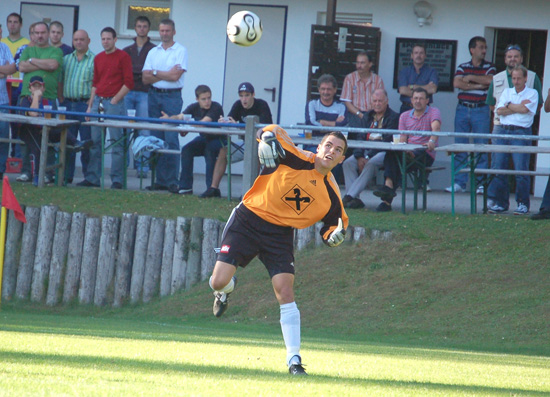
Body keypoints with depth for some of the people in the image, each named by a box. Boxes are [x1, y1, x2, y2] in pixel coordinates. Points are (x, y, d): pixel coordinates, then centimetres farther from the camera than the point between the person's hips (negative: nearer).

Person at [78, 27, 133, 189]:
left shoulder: (123, 57, -3)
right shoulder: (98, 58, 15)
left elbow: (129, 83, -6)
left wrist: (115, 100, -11)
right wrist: (90, 105, 14)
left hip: (114, 102, -6)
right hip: (98, 101, 6)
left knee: (116, 142, -5)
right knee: (95, 142, 6)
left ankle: (117, 180, -3)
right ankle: (92, 178, 10)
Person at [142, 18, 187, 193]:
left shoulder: (180, 51, -1)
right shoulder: (153, 52, 13)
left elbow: (175, 76, -12)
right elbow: (145, 78, 4)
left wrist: (155, 73, -2)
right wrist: (166, 74, -9)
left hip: (172, 97, -5)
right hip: (154, 96, 5)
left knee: (171, 140, -11)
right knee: (157, 139, 5)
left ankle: (172, 181, -10)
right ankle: (160, 180, 8)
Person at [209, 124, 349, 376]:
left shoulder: (331, 193, -3)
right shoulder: (298, 160, -12)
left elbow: (335, 222, 9)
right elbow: (271, 131, -3)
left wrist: (334, 235, -15)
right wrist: (268, 138, -27)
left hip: (280, 234, 2)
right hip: (248, 220, -2)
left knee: (285, 291, -13)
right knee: (219, 282, -11)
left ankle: (294, 359, -8)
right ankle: (226, 290, 31)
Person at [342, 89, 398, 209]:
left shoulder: (394, 117, -2)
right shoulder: (367, 118, 18)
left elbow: (387, 140, -12)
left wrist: (368, 157, -20)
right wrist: (359, 157, -12)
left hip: (384, 152, -6)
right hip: (367, 150, 6)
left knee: (371, 164, -35)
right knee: (348, 163, -21)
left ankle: (350, 196, -38)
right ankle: (355, 199, -26)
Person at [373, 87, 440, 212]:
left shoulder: (434, 112, 2)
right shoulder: (404, 116, 17)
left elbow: (435, 128, -20)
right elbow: (402, 140, 9)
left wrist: (432, 141, -42)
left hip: (426, 154, -4)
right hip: (408, 152, 4)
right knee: (391, 154, -31)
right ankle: (388, 186, -44)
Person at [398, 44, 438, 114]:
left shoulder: (431, 72, 9)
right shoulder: (404, 71, 12)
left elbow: (433, 89, -7)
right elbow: (402, 90, -3)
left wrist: (412, 87, -3)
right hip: (406, 108, 1)